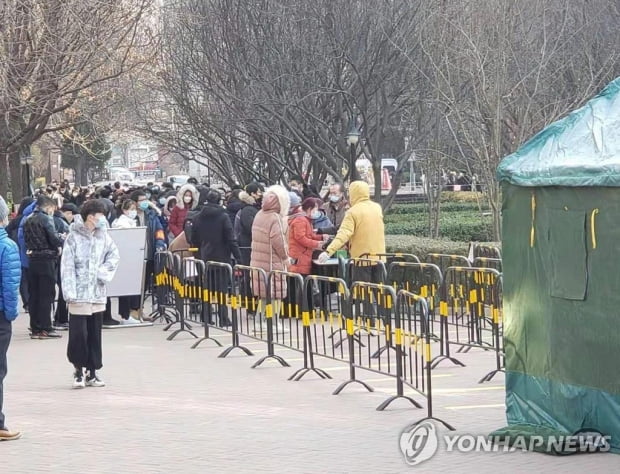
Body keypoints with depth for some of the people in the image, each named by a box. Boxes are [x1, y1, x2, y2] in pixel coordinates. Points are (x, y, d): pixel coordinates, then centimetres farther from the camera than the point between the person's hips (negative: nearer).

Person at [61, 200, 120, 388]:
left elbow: (114, 255, 14)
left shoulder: (103, 237, 5)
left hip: (98, 293, 4)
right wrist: (69, 292, -15)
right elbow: (67, 266, -9)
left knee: (95, 335, 9)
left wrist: (105, 271, -4)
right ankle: (78, 370, 12)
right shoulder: (74, 237, -8)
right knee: (78, 334, -4)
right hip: (79, 295, -4)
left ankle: (92, 373, 18)